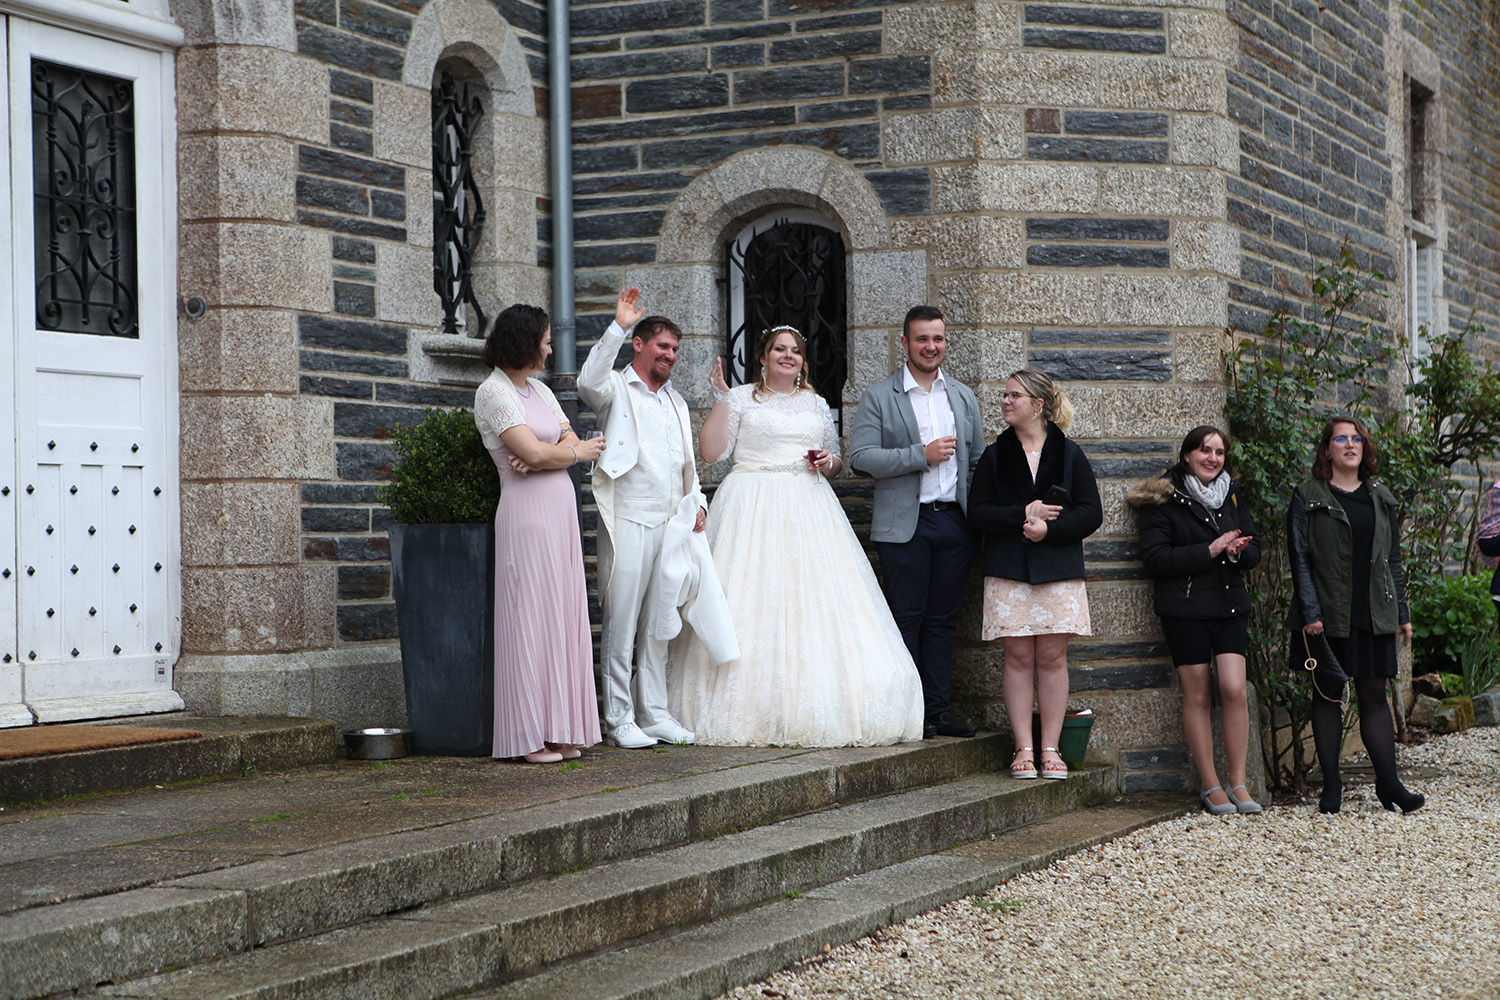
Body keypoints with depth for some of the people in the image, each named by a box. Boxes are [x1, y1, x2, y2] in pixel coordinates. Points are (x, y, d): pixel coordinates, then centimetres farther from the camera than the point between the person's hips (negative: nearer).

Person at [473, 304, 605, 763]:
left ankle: (558, 731, 9)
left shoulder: (539, 390, 18)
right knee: (530, 617, -6)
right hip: (526, 512, -8)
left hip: (561, 510, 8)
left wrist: (544, 457, -12)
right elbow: (534, 452, -16)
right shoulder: (493, 392, -8)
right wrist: (579, 452, 1)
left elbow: (570, 442, 9)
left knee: (563, 617, 6)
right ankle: (529, 737, -2)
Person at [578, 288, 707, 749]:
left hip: (670, 523, 7)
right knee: (621, 623, -6)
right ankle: (619, 720, -2)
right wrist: (618, 328, -29)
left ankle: (655, 714, 15)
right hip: (628, 522, -7)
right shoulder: (617, 388, 1)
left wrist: (696, 503, 11)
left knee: (658, 624, 10)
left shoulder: (676, 401, 23)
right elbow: (588, 382, -24)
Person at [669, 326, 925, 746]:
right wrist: (720, 399, -10)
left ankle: (817, 711, -2)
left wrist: (828, 462, 3)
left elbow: (836, 463, 25)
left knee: (817, 607, -4)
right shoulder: (741, 398, 6)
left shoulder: (816, 405, 18)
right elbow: (711, 451, -5)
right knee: (755, 606, -10)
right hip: (753, 508, -4)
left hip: (810, 506, 4)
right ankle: (752, 714, -8)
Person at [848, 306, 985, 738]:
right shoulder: (879, 396, 1)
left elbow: (978, 461, 19)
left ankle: (938, 709, 13)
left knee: (943, 620, 7)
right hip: (905, 525, -4)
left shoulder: (964, 397, 16)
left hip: (954, 521, 4)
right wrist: (922, 456, -15)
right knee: (906, 619, -3)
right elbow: (861, 457, -9)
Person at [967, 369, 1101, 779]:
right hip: (1008, 572, 0)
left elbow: (1091, 513, 1)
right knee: (1019, 657, -2)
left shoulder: (1070, 454, 8)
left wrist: (1050, 528, -14)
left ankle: (1050, 748, 4)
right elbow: (977, 514, 2)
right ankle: (1023, 749, 1)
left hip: (1059, 571, 0)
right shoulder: (994, 456, 10)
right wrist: (1022, 515, -12)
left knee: (1052, 657, -1)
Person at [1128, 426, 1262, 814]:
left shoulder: (1231, 495, 14)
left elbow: (1253, 552, 17)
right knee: (1197, 695, -1)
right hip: (1185, 610, -4)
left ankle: (1238, 783, 1)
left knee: (1234, 690, -7)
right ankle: (1211, 786, 7)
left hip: (1230, 606, 4)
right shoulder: (1162, 500, -2)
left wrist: (1236, 551, -7)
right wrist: (1210, 550, -16)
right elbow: (1155, 559, -11)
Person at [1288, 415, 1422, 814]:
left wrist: (1402, 612, 11)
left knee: (1375, 695, 4)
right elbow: (1300, 558, -6)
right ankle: (1331, 785, 10)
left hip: (1373, 614, 3)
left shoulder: (1380, 498, 12)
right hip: (1328, 615, -3)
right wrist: (1310, 612, -14)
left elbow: (1393, 558, 15)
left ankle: (1388, 783, 6)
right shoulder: (1308, 497, -1)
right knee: (1327, 696, 4)